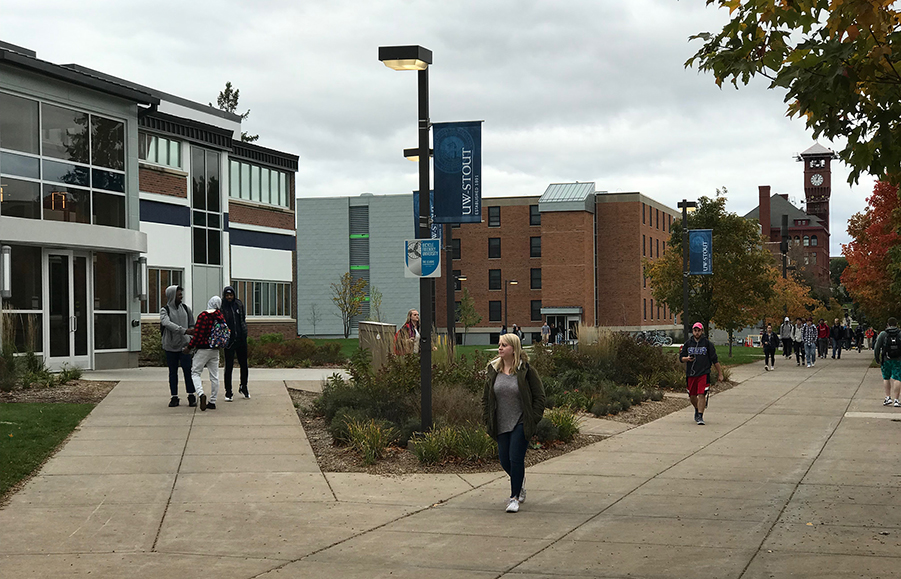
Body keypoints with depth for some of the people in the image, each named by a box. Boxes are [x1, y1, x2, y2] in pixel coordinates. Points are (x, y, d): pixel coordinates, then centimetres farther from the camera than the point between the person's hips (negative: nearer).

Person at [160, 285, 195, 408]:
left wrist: (191, 339, 5)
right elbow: (167, 324, -21)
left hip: (185, 344, 1)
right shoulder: (165, 310, -3)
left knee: (187, 369, -5)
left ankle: (191, 396, 3)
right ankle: (174, 397, 11)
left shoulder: (186, 308, 9)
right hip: (170, 346, -1)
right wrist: (184, 330, -31)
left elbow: (191, 325, 17)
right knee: (173, 372, 5)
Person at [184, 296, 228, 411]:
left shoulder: (203, 315, -15)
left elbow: (198, 334, -17)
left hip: (203, 349, -6)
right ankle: (212, 402, 12)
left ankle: (201, 394, -21)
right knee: (214, 376, 9)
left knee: (195, 372, 2)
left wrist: (189, 346, -8)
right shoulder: (221, 317, 4)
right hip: (215, 350, 6)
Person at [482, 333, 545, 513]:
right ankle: (519, 485, 37)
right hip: (501, 425, 5)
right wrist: (487, 421, 6)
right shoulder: (493, 370, 5)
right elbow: (485, 398, 14)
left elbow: (539, 396, -3)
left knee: (516, 459, -10)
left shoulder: (526, 370, -8)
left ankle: (515, 497, 2)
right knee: (505, 461, 8)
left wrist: (533, 420, -8)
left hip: (521, 424, -5)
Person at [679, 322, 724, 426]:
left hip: (704, 373, -3)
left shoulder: (707, 343, 2)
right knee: (692, 396, 11)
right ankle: (697, 409, 40)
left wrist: (720, 374, 4)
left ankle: (700, 416, -11)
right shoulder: (688, 343, 9)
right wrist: (687, 358, -12)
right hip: (691, 374, 3)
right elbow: (681, 357, 12)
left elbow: (715, 360, 4)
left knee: (701, 395, -14)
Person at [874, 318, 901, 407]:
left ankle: (888, 397, 9)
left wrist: (877, 359, 5)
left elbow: (877, 348, -4)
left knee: (886, 378, 15)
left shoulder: (883, 335, -1)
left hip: (886, 360, 0)